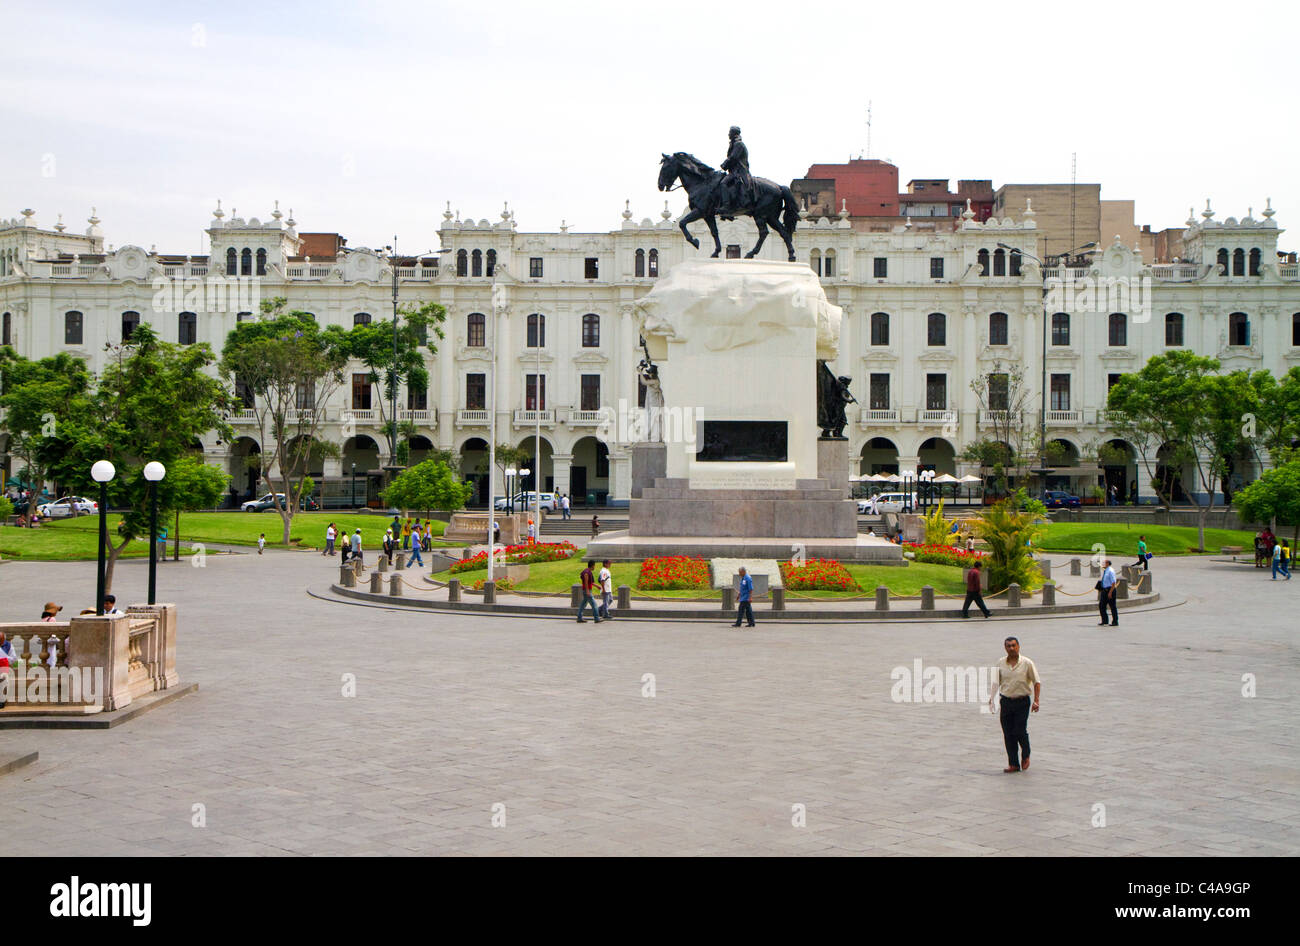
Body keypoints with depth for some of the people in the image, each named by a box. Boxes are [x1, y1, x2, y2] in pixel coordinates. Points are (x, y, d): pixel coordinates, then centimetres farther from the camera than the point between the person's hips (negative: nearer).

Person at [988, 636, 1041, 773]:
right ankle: (1013, 764, 10)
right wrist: (991, 698, 5)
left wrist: (1036, 701, -9)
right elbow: (995, 682, 14)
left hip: (1022, 702, -3)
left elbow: (1037, 682, -1)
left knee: (1020, 731, -9)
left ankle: (1025, 756, 19)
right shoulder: (1000, 664, 5)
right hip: (1006, 702, 3)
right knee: (1008, 734, 2)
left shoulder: (1027, 663, -3)